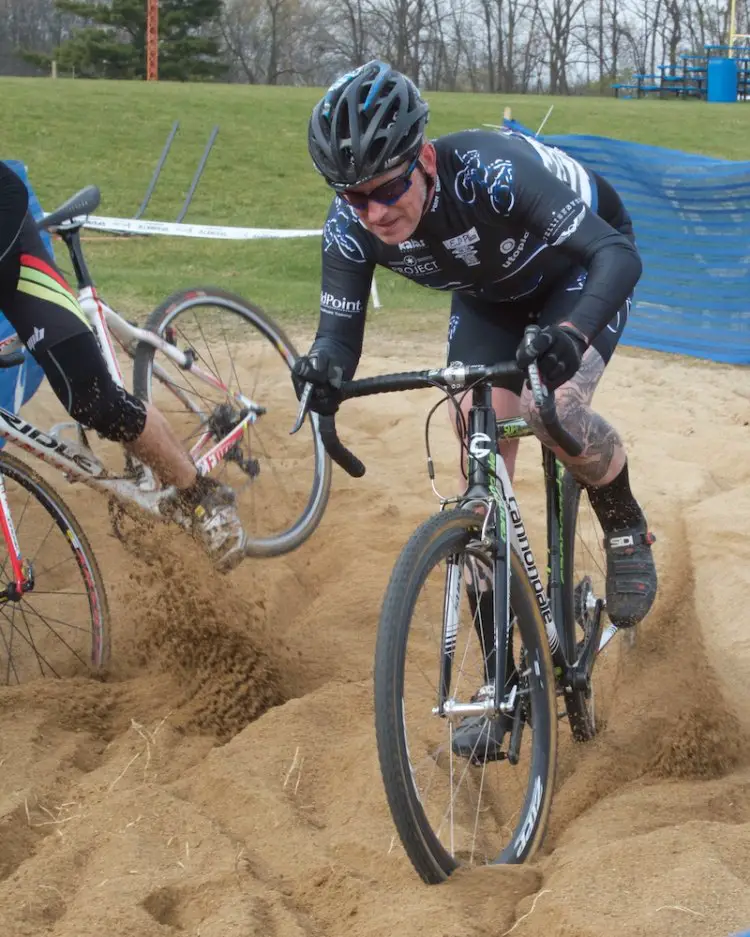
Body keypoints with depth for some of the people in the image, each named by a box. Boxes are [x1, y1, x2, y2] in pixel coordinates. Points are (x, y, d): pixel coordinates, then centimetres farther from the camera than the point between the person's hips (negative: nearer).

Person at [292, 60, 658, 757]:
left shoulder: (494, 171, -42)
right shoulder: (351, 224, -27)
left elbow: (618, 253, -48)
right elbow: (340, 328, -26)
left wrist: (570, 333, -68)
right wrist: (322, 368, -51)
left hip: (578, 270, -5)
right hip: (488, 293, 5)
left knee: (554, 411, -31)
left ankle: (624, 524, 4)